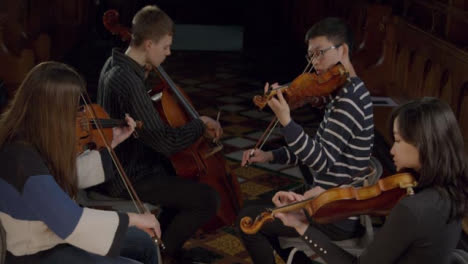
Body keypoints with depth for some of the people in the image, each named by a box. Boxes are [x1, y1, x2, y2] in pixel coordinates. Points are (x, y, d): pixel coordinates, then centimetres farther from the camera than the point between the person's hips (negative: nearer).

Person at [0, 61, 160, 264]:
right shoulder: (22, 160, -33)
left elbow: (68, 177, 12)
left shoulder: (35, 142, -5)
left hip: (55, 235, 9)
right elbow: (70, 222, -36)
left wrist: (112, 142, 11)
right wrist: (132, 218, -26)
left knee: (143, 243, 16)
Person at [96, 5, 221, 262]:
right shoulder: (129, 83, -30)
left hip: (122, 163, 10)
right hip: (128, 178, -10)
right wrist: (200, 123, -14)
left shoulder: (115, 65, 2)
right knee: (208, 199, -14)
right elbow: (166, 142, -29)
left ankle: (161, 237, 34)